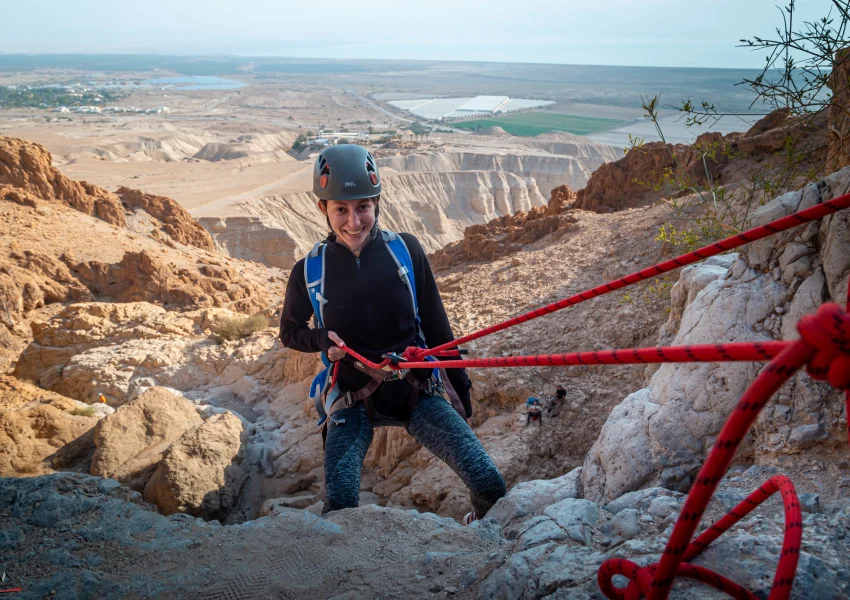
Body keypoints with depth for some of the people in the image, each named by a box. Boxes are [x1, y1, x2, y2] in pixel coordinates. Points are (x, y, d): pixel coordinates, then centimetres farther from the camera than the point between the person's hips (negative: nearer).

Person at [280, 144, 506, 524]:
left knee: (491, 488, -8)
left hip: (417, 391, 1)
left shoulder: (405, 250, -8)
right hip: (352, 401, -1)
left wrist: (461, 385, 7)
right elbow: (289, 332, 9)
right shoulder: (309, 271, -9)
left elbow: (435, 323, 3)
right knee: (340, 511, -21)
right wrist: (321, 340, -13)